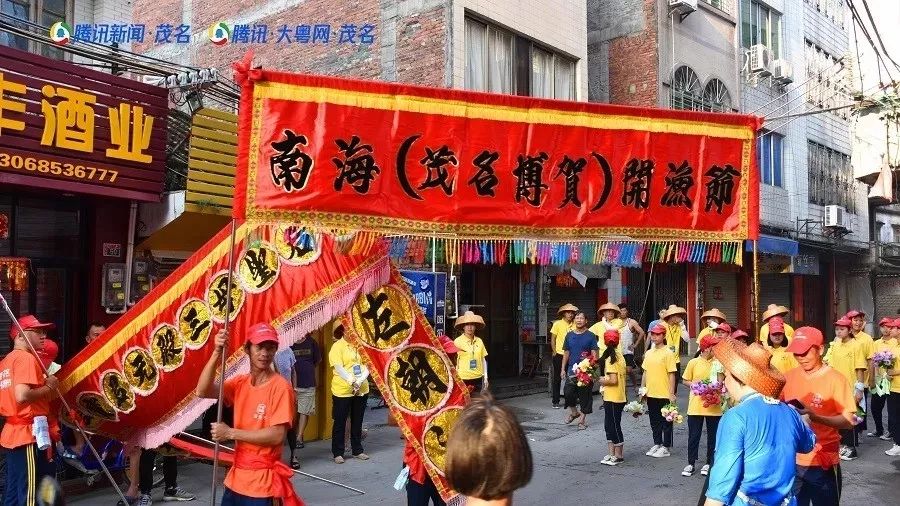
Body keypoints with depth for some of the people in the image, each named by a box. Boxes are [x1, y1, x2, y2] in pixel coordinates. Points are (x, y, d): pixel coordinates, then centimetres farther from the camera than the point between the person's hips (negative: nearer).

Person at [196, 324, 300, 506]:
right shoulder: (240, 383, 4)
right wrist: (217, 353, -20)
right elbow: (203, 391, -9)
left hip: (262, 482, -6)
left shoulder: (280, 386, -14)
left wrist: (231, 433, -16)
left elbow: (277, 435, -20)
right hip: (237, 477, 6)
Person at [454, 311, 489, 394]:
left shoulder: (479, 341, 7)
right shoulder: (458, 341, -5)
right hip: (463, 379, -4)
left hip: (478, 379, 4)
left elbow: (484, 360, 13)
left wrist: (485, 377, 13)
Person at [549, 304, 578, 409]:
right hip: (559, 355, -2)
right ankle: (555, 401, 10)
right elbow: (553, 339, 1)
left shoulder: (574, 325, 2)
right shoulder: (557, 324, -3)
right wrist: (555, 352, -4)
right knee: (557, 378, 4)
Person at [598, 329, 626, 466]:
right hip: (619, 397, 9)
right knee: (609, 425, 14)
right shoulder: (620, 356, 8)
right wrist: (605, 378, 11)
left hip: (613, 399, -9)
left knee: (614, 426, 1)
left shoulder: (610, 359, -17)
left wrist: (601, 380, -8)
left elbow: (613, 380, -23)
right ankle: (611, 454, 19)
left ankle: (619, 456, 9)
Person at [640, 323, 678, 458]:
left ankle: (666, 447, 15)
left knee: (665, 421, 6)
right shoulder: (648, 353, 9)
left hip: (664, 395, -6)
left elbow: (672, 374, -12)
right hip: (650, 394, 6)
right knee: (654, 421, 16)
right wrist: (642, 388, 11)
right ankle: (657, 444, 28)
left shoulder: (668, 353, -11)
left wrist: (671, 393, -15)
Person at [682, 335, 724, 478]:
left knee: (713, 436, 9)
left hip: (714, 406, 1)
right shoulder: (693, 363, -3)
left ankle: (709, 463, 23)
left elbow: (720, 381, -3)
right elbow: (685, 381, 3)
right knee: (693, 436, 5)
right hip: (696, 406, -1)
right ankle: (690, 463, 16)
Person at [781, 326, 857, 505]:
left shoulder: (835, 378, -10)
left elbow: (848, 421, -12)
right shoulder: (789, 376, 3)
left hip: (822, 462, -4)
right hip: (792, 459, 4)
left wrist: (815, 417, -27)